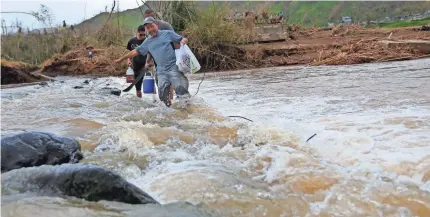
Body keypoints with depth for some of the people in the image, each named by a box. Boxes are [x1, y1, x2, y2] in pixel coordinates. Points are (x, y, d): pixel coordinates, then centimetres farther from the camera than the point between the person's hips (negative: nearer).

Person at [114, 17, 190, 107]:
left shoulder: (167, 33, 7)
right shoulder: (147, 42, 18)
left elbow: (182, 39, 9)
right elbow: (136, 51, 26)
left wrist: (183, 40, -16)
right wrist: (121, 59, 30)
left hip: (173, 67, -4)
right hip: (161, 71, 4)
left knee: (180, 89, -20)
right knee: (162, 94, -11)